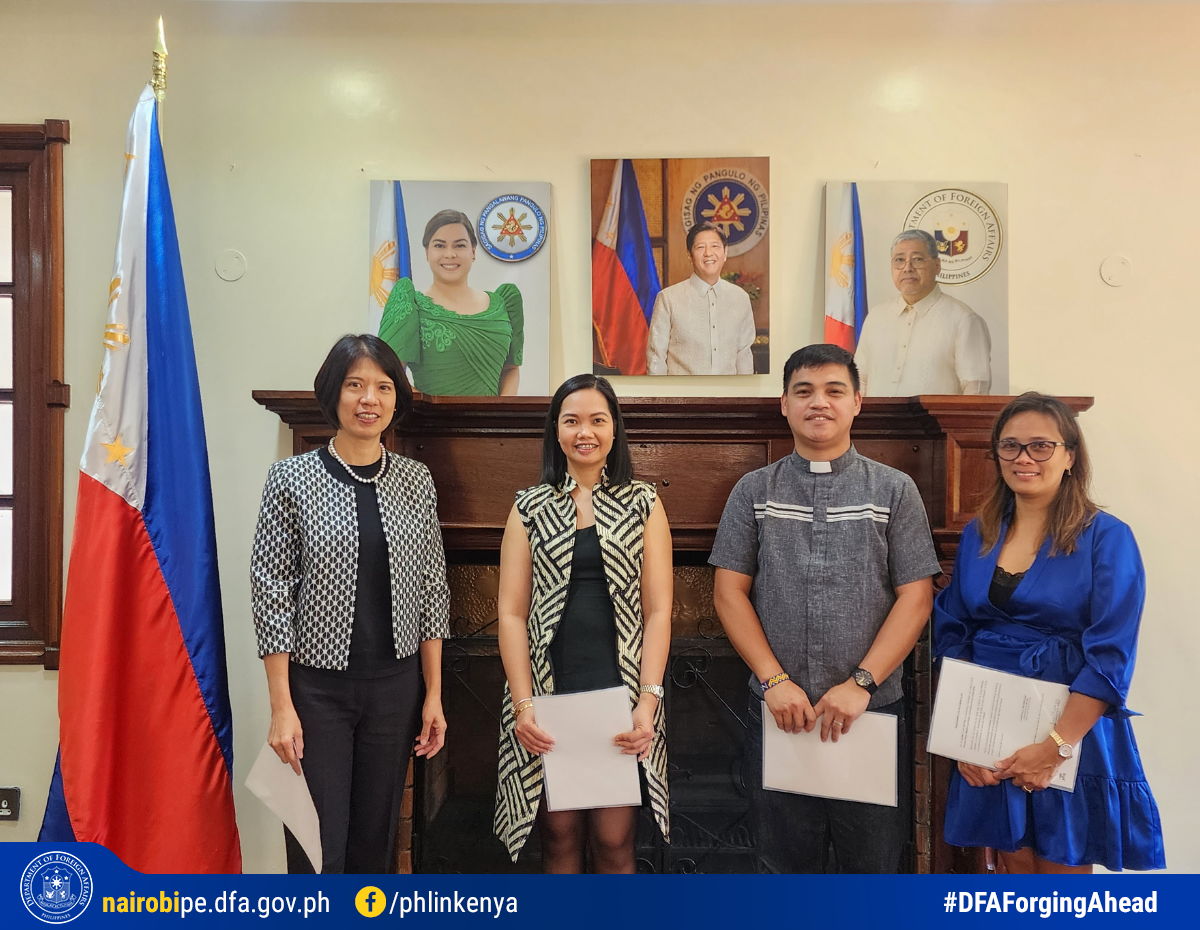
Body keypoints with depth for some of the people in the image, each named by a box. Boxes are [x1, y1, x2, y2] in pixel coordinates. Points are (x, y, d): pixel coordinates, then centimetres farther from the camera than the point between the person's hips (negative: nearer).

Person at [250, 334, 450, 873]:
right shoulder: (292, 479, -6)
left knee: (374, 840, 14)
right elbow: (271, 592, -7)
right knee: (319, 848, 2)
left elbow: (432, 591, 5)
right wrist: (281, 705, -10)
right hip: (318, 686, -3)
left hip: (395, 685, 3)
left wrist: (433, 694, 4)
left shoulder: (415, 481, 3)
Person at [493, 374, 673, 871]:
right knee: (560, 835, 9)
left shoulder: (643, 503, 4)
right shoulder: (530, 507, 5)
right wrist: (523, 702, -8)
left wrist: (647, 699, -9)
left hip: (622, 694, 0)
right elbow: (511, 613, 1)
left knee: (614, 841, 3)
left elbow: (657, 610, 0)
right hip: (549, 694, 1)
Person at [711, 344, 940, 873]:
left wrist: (861, 683, -12)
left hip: (874, 709, 0)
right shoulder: (754, 492, 5)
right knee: (787, 861, 13)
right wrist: (774, 679, -9)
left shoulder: (894, 490, 2)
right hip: (778, 710, 1)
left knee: (872, 861, 11)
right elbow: (729, 592, 0)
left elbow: (916, 596, -3)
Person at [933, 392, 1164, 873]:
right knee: (1015, 863, 14)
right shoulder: (977, 535, 5)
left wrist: (1056, 745, -19)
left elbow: (1111, 658, -14)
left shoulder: (1106, 537, -8)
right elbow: (951, 635, 5)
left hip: (1074, 734, -3)